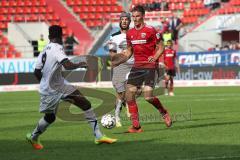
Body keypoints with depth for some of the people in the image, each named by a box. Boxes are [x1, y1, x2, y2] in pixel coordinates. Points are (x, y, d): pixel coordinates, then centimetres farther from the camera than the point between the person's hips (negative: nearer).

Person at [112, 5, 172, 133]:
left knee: (148, 96, -16)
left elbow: (160, 47, -2)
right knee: (129, 95, -7)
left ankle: (164, 113, 15)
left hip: (149, 66, -6)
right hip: (137, 67, 6)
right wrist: (118, 61, 9)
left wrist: (154, 57, -20)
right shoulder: (130, 33, 11)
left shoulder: (150, 30, -7)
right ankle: (136, 126, -1)